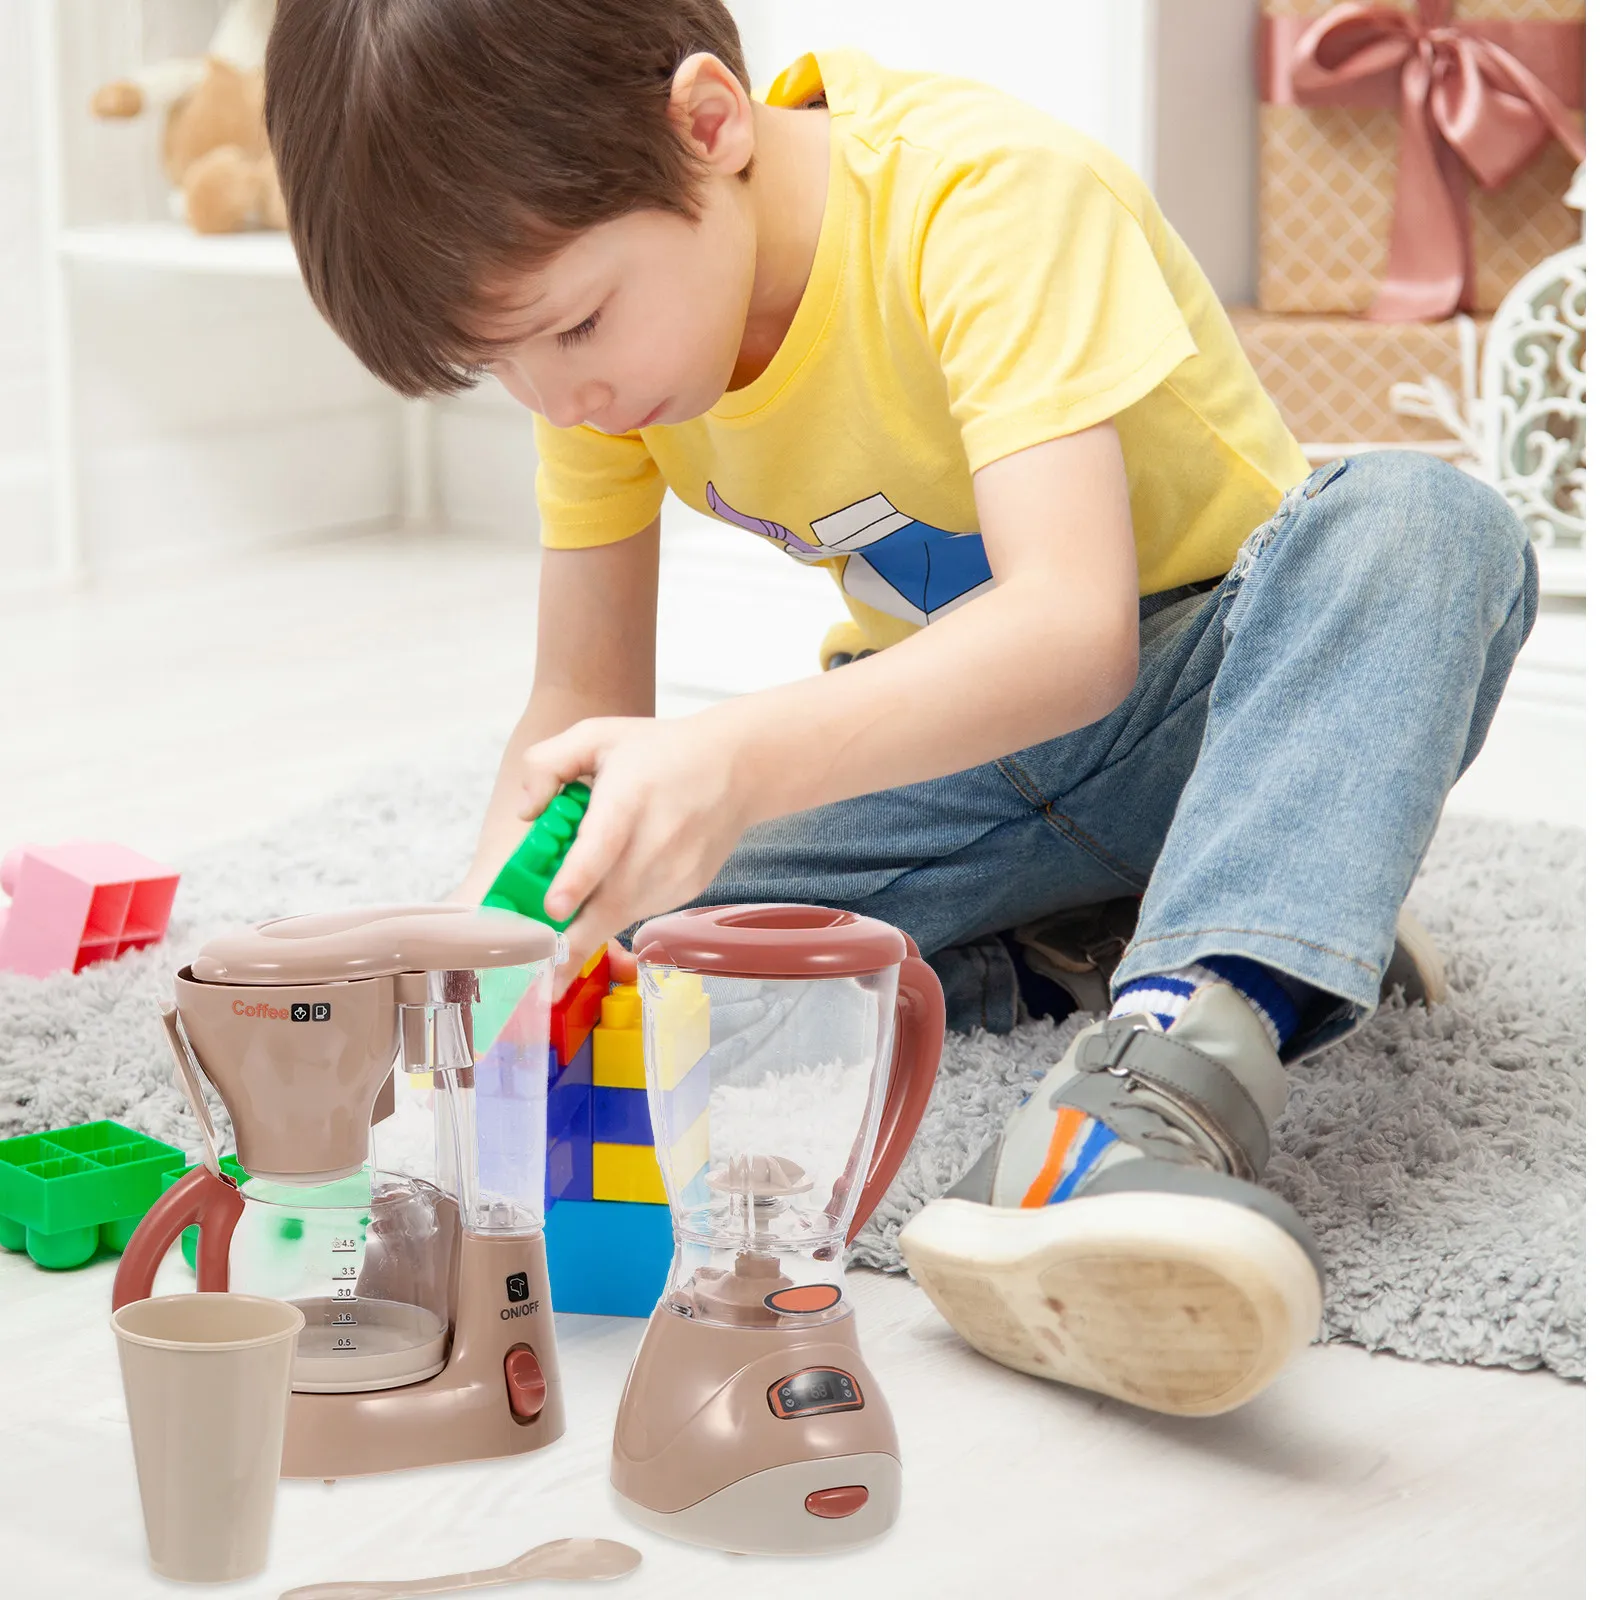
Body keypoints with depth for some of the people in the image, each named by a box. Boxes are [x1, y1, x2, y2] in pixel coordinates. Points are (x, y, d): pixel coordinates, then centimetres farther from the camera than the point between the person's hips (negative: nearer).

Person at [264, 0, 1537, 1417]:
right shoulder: (609, 306, -9)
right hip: (951, 738, 4)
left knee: (1416, 522, -38)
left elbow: (1077, 623, -41)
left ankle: (1168, 1072, -54)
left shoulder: (988, 193, -28)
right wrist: (490, 922, -25)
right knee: (615, 941, -20)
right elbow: (587, 700, -4)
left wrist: (737, 763, -55)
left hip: (1214, 690, -4)